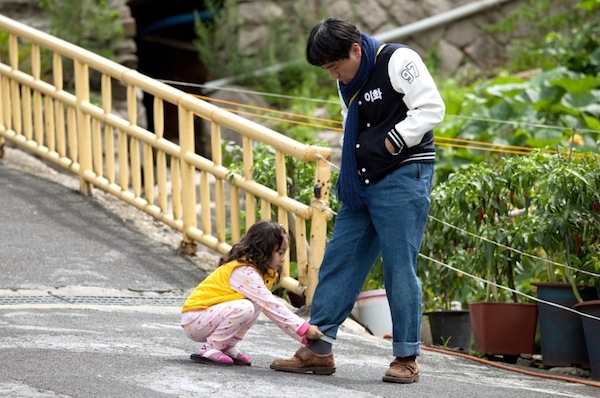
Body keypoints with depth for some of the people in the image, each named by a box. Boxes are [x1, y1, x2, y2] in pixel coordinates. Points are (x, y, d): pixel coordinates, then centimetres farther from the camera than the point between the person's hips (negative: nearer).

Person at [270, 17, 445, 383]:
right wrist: (351, 168, 14)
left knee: (400, 268, -6)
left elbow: (431, 109, -16)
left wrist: (390, 144, -16)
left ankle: (407, 359, 2)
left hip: (403, 178, -9)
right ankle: (318, 349, 11)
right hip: (361, 184, 9)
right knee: (339, 261, 7)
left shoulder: (398, 61, -11)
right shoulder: (347, 83, 15)